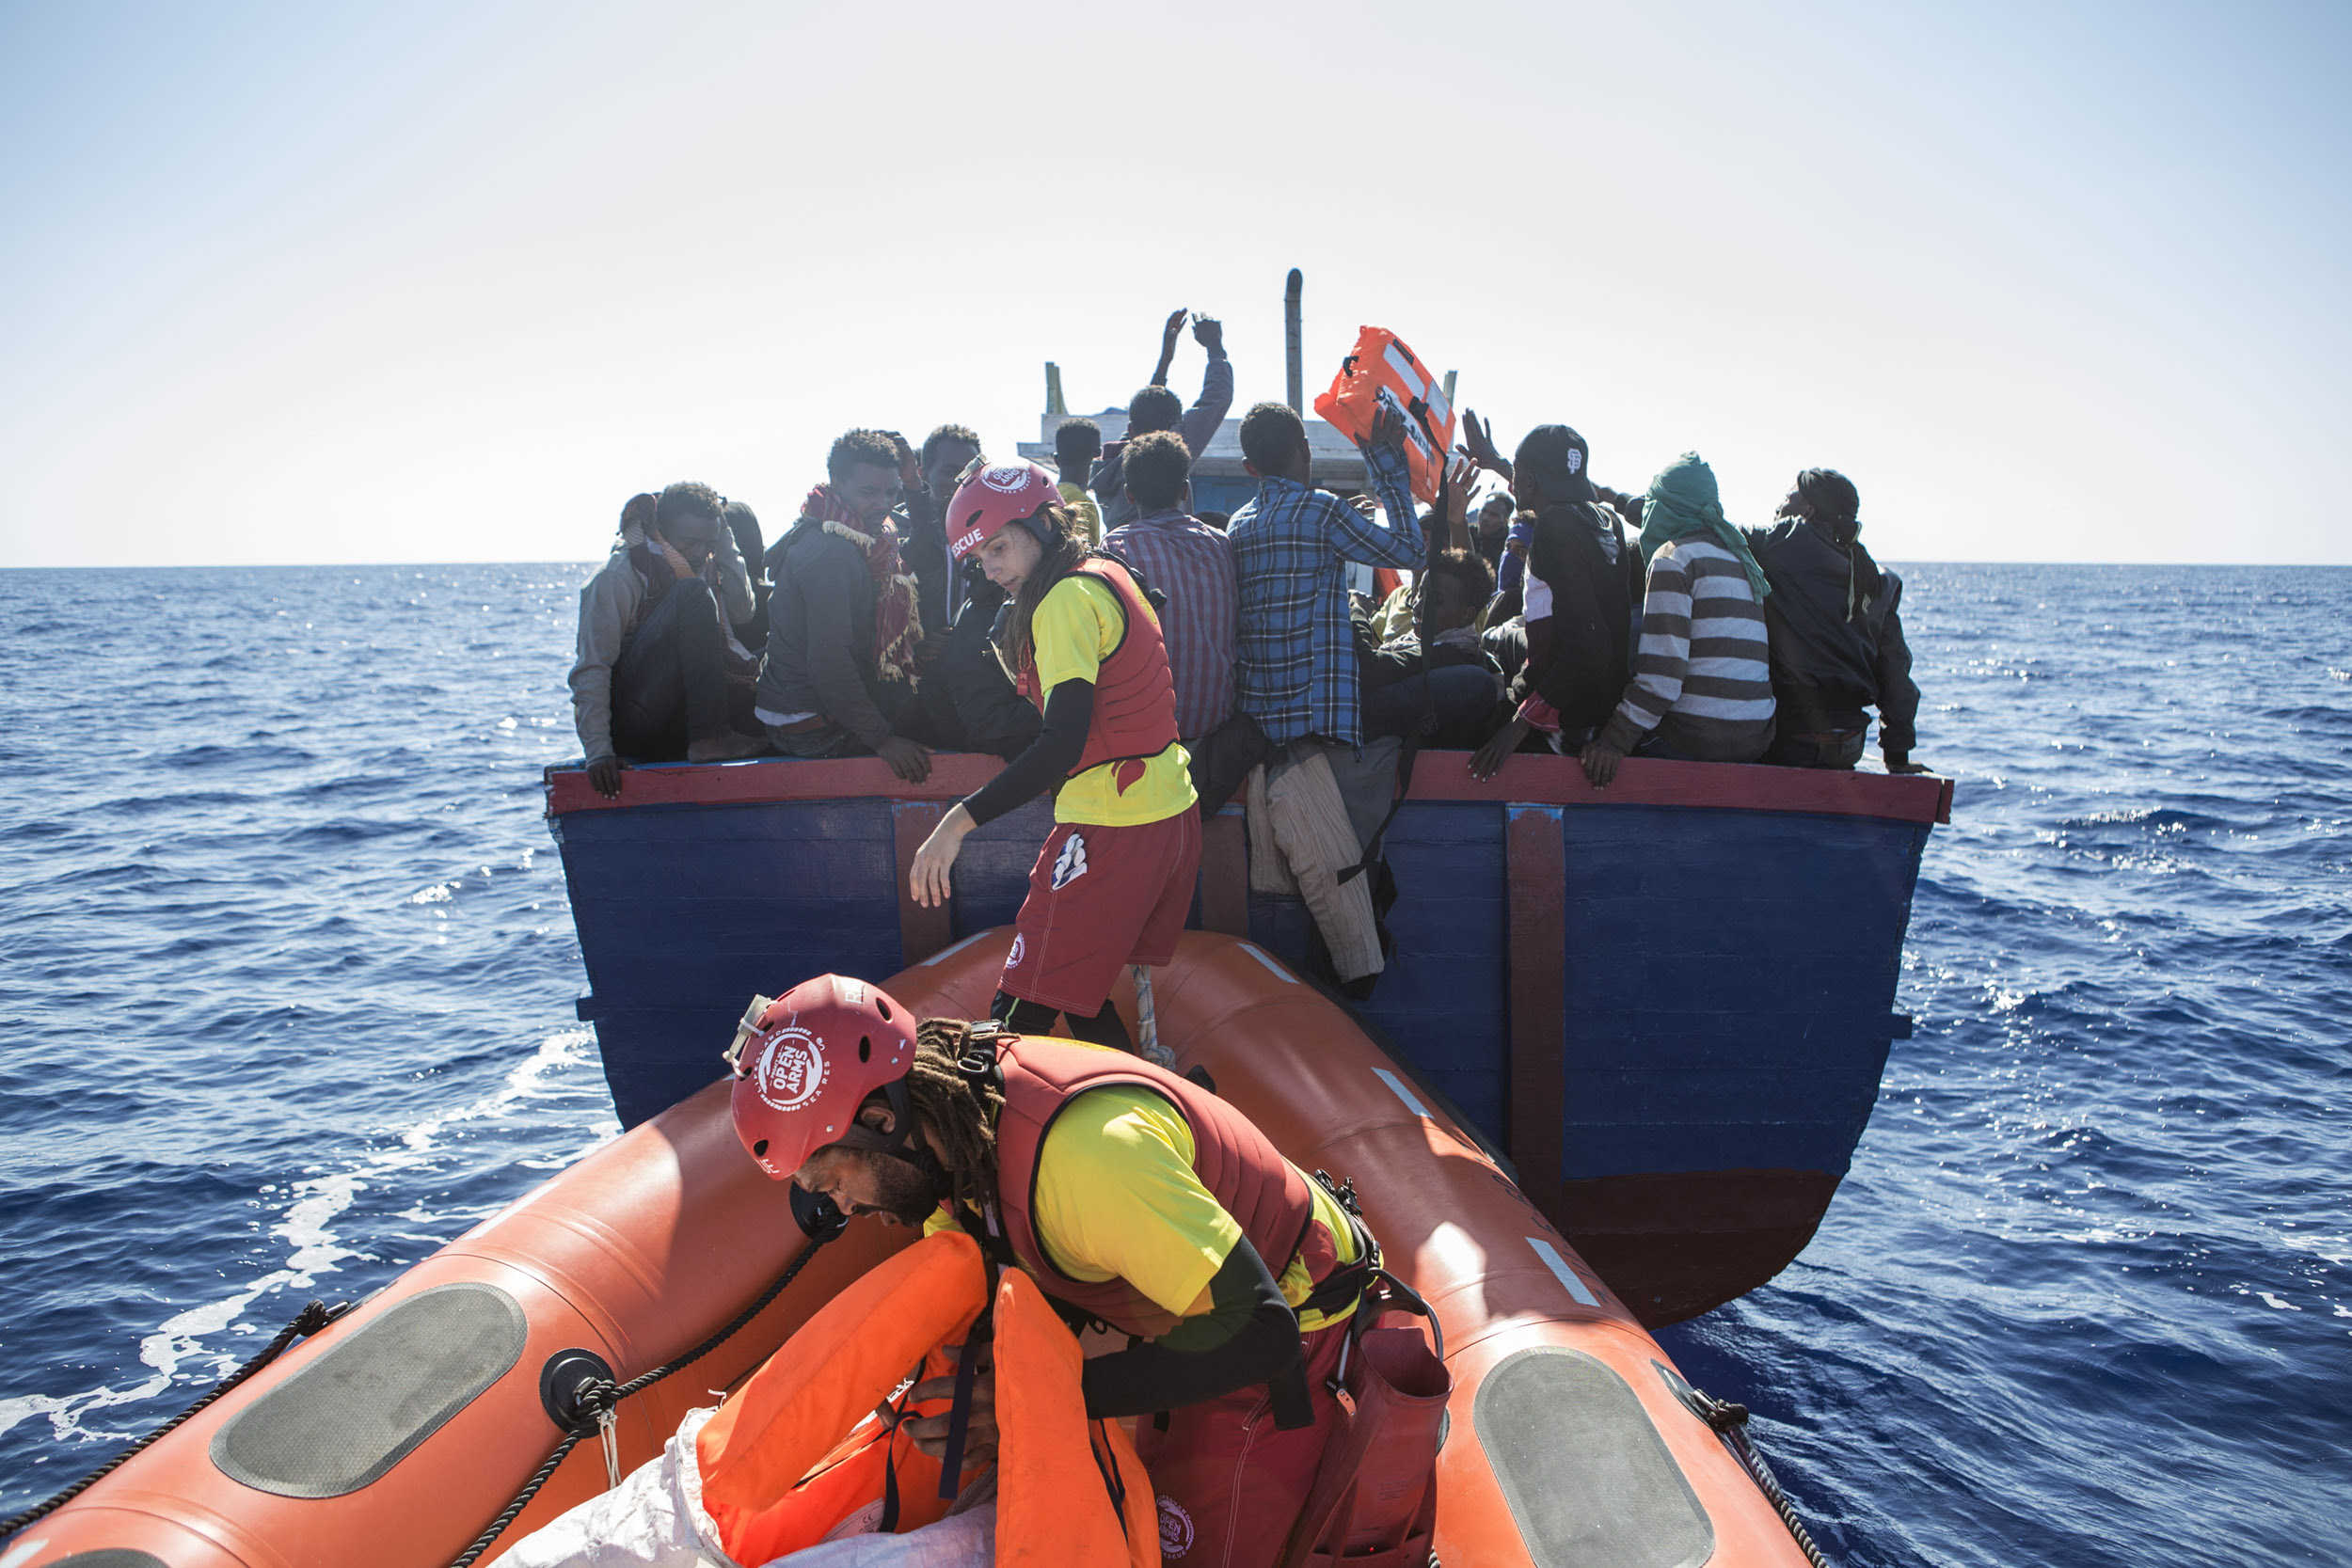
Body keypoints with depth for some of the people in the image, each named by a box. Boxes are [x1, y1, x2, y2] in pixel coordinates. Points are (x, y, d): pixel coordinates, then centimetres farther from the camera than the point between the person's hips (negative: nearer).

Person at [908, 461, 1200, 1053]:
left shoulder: (1066, 599, -14)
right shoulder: (1109, 573, 14)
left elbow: (1064, 742, -25)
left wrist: (960, 820, -28)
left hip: (1112, 826, -10)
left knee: (1022, 1013, -8)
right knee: (1082, 998, 18)